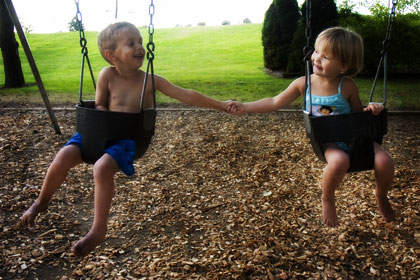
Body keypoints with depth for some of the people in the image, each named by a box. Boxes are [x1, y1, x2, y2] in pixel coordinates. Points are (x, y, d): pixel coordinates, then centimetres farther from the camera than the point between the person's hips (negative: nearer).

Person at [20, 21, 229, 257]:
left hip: (128, 138, -3)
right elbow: (100, 105, 7)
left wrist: (221, 105, -7)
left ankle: (99, 229, -12)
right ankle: (42, 201, 16)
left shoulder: (151, 81, -7)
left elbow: (187, 96, -7)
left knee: (102, 168, -31)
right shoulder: (107, 75, -4)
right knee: (64, 157, -17)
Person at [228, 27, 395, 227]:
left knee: (384, 162, -19)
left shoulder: (347, 86, -7)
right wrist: (243, 107, -1)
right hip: (329, 141, -1)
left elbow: (357, 113, 8)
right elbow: (275, 103, 2)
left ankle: (381, 197, 17)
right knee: (339, 161, -35)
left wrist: (370, 110, -14)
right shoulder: (303, 84, -6)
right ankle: (327, 200, -3)